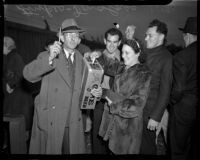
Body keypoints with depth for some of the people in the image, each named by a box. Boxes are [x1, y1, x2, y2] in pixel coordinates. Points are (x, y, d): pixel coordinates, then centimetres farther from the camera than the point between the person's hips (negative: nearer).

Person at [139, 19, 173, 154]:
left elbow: (165, 91, -15)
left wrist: (156, 117, -15)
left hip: (149, 113, -6)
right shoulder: (145, 53, 7)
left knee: (147, 147, 11)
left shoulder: (167, 58, -13)